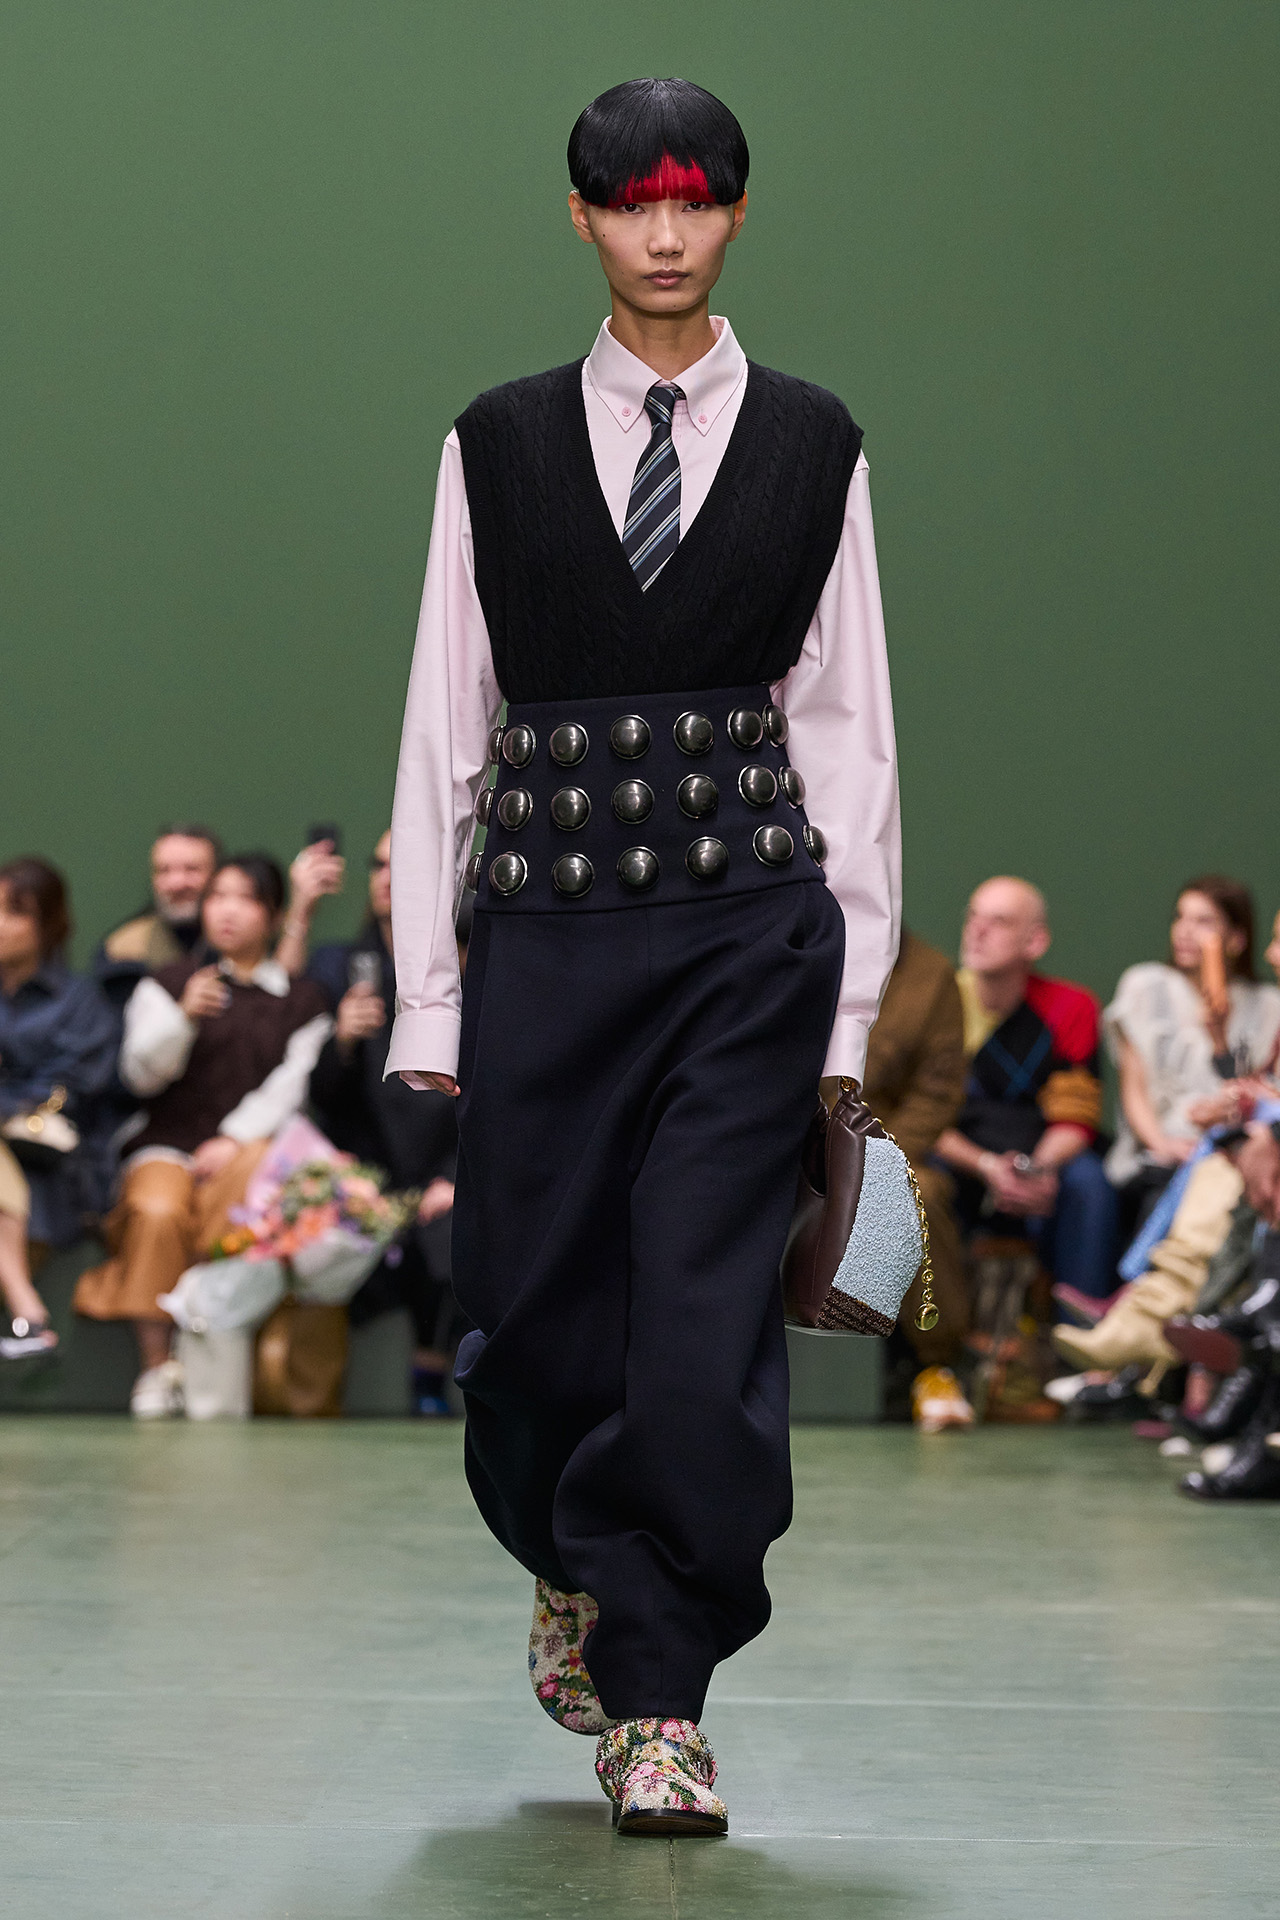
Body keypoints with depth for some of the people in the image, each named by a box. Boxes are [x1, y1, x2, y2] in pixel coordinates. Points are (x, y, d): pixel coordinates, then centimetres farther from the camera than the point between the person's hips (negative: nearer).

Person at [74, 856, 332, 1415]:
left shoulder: (301, 998, 16)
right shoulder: (165, 985, 16)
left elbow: (292, 1082, 3)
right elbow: (141, 1073, 2)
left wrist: (235, 1139, -13)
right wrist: (184, 1017, -16)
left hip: (254, 1142, 0)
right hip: (169, 1146, 0)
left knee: (256, 1166, -38)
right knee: (157, 1211, -34)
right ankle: (155, 1365, -28)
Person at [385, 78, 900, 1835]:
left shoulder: (811, 446, 5)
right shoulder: (500, 446, 5)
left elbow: (849, 727, 5)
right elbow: (443, 723, 5)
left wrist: (851, 1006, 1)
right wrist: (427, 996, 2)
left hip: (747, 926, -1)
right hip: (548, 926, 1)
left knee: (706, 1319, -8)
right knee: (533, 1312, 7)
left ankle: (660, 1703, 4)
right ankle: (573, 1566, 39)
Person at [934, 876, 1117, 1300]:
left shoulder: (1070, 1008, -3)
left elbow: (1074, 1121, -4)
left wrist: (1042, 1168, -26)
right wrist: (987, 1167, -23)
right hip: (954, 1164, -1)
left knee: (1086, 1181, -29)